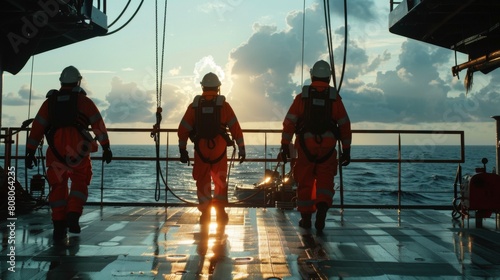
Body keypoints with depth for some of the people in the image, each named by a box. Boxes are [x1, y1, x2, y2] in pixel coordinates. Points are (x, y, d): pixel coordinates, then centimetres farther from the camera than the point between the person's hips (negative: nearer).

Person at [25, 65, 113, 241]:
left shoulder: (50, 101, 15)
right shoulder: (84, 101, 8)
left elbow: (37, 127, 9)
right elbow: (98, 125, 2)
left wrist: (30, 152, 10)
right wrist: (106, 148, 5)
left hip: (56, 150, 2)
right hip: (78, 149, -2)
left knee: (58, 186, 10)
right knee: (80, 183, 13)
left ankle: (59, 226, 5)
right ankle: (73, 217, -5)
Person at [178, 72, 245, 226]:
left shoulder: (194, 105, 2)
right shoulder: (224, 105, -1)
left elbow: (183, 129, 1)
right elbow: (236, 128, -3)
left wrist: (182, 150, 8)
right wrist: (241, 148, 3)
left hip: (201, 150, 0)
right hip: (219, 150, 0)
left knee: (202, 182, 10)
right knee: (220, 182, 14)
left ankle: (205, 214, 10)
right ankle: (220, 212, 15)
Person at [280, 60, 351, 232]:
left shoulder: (302, 97, 3)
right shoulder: (335, 98, 4)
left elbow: (289, 122, -1)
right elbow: (345, 125, 4)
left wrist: (285, 146, 2)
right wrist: (346, 150, 10)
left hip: (305, 145, 0)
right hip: (328, 146, 0)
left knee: (305, 182, 10)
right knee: (325, 181, 7)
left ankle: (306, 218, 17)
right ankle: (322, 207, -19)